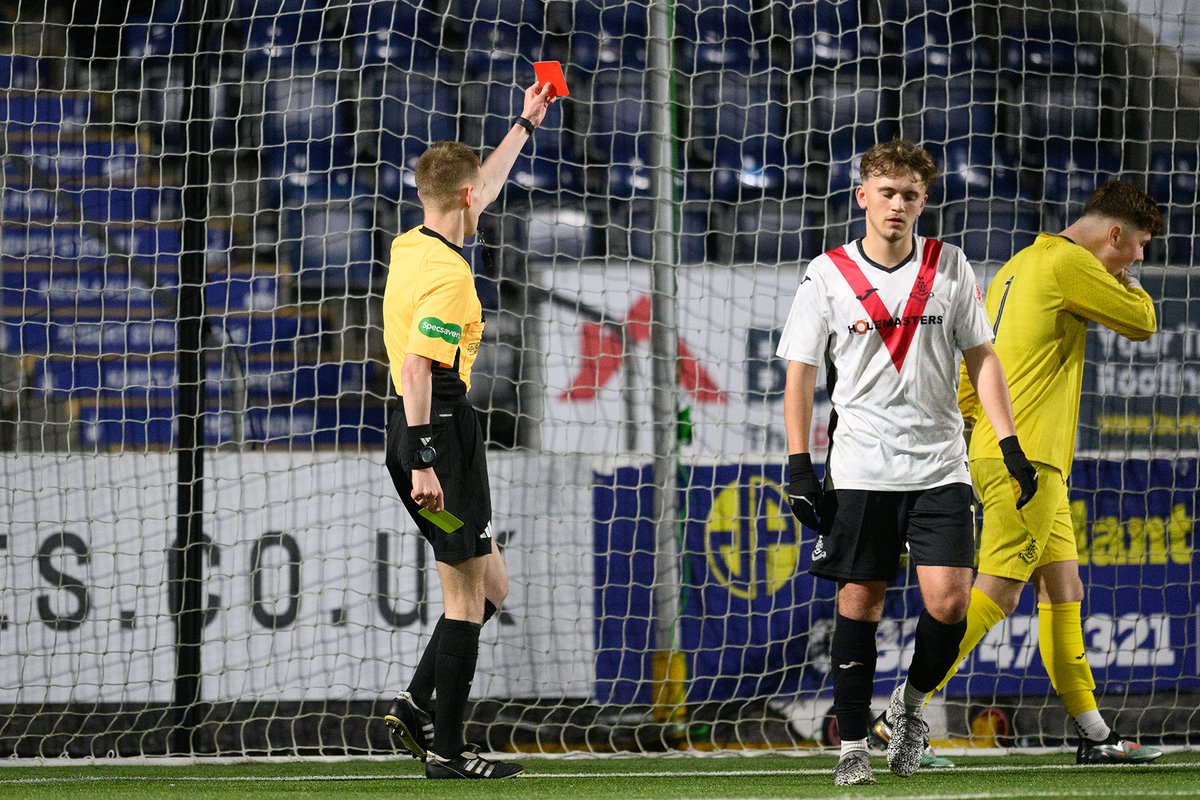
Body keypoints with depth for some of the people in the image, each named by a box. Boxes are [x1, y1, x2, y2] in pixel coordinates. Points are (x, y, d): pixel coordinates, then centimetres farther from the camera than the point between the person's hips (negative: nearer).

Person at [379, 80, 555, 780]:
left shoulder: (411, 246, 12)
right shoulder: (447, 272, -16)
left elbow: (482, 187, 29)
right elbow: (418, 364, -25)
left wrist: (525, 125, 40)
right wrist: (424, 459, -28)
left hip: (425, 433, 10)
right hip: (442, 432, -10)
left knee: (490, 586, 16)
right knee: (467, 595, -3)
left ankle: (418, 706, 10)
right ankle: (446, 746, -1)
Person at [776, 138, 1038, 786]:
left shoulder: (949, 266, 5)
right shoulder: (827, 275, 0)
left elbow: (980, 357, 11)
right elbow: (800, 371, 2)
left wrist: (1009, 444, 3)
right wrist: (799, 465, -5)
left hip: (939, 465, 1)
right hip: (860, 470, -1)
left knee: (948, 599, -10)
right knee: (859, 600, 0)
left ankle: (912, 701, 17)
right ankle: (852, 744, 9)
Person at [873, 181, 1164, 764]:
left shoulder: (1018, 267, 20)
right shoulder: (1067, 263, -10)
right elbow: (1141, 322, -4)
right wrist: (1127, 283, 13)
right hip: (1026, 457, -11)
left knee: (1063, 591, 10)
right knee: (997, 591, -13)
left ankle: (1094, 735, 11)